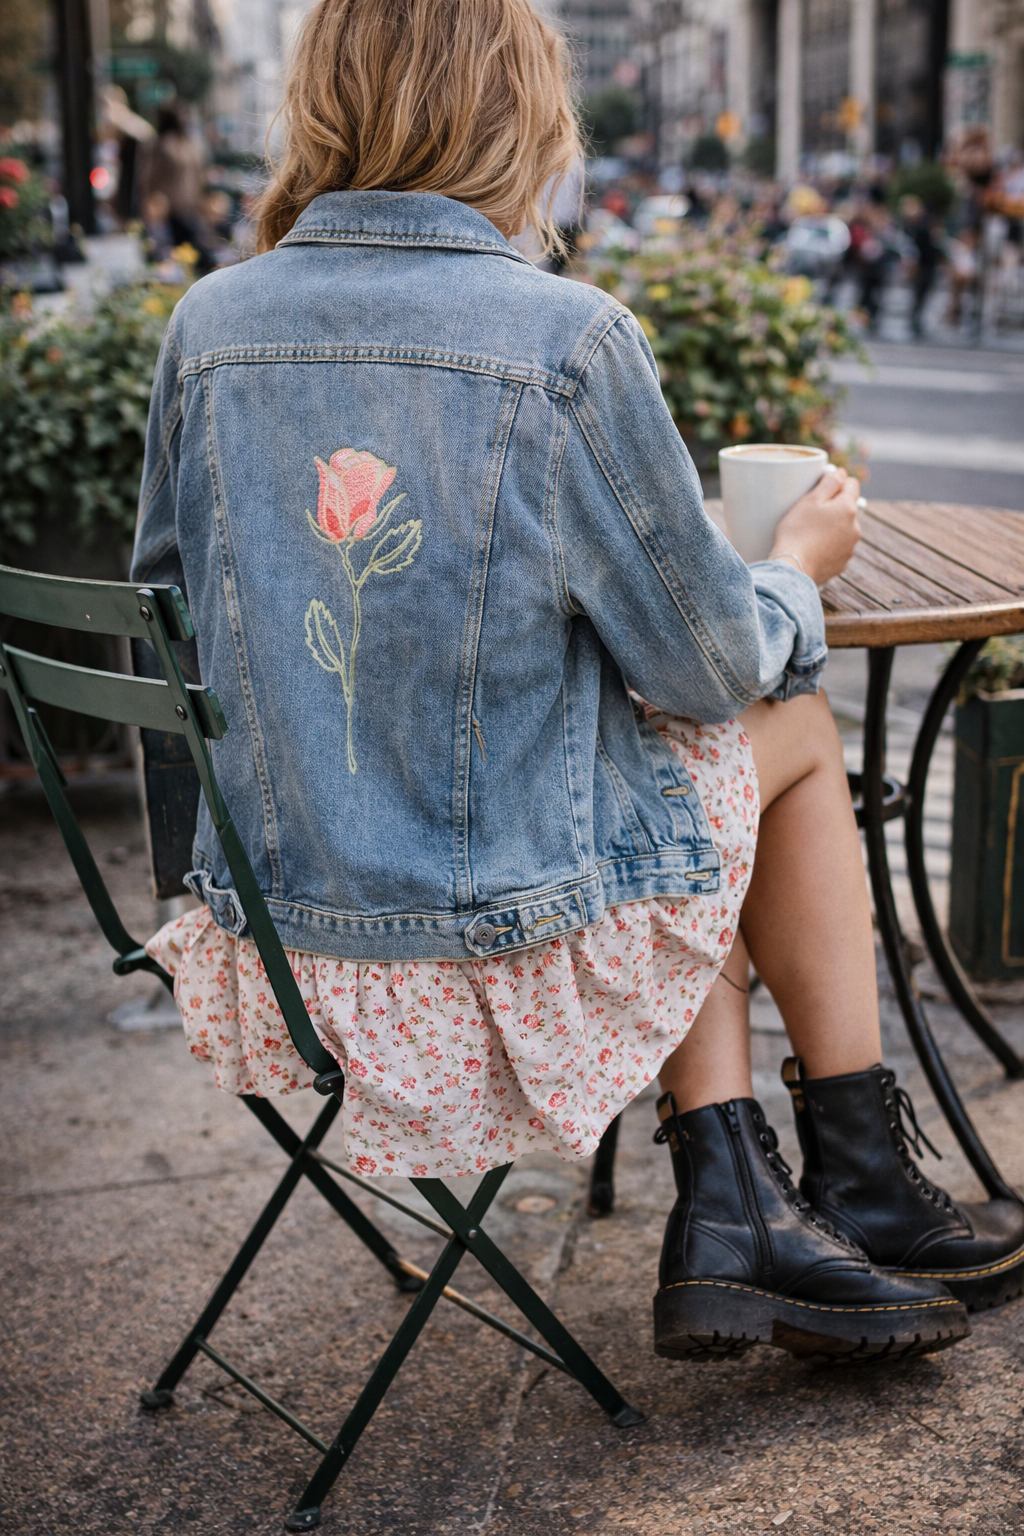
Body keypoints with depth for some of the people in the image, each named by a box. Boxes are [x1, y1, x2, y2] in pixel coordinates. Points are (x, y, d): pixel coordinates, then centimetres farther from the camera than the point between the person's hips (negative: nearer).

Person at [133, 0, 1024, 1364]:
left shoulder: (209, 323, -1)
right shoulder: (568, 339, -15)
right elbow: (706, 663, -7)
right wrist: (800, 566, 15)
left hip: (268, 945, 6)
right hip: (499, 949, -5)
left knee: (692, 810, 27)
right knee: (796, 730, 21)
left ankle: (730, 1215, 20)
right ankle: (864, 1189, 33)